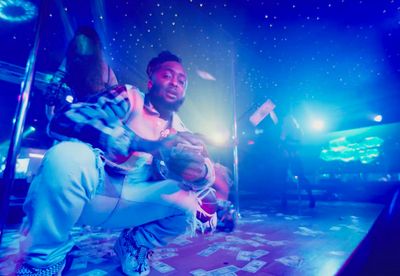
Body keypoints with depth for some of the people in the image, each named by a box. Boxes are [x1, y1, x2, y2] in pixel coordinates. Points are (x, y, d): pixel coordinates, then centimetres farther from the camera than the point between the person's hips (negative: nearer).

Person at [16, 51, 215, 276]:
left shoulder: (178, 128, 9)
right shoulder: (129, 97, -5)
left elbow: (207, 171, 4)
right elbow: (64, 120, -21)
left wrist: (201, 172, -23)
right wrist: (148, 145, -32)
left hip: (131, 203, 4)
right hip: (87, 188, -3)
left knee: (189, 202, -14)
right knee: (69, 155, -32)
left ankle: (136, 244, 15)